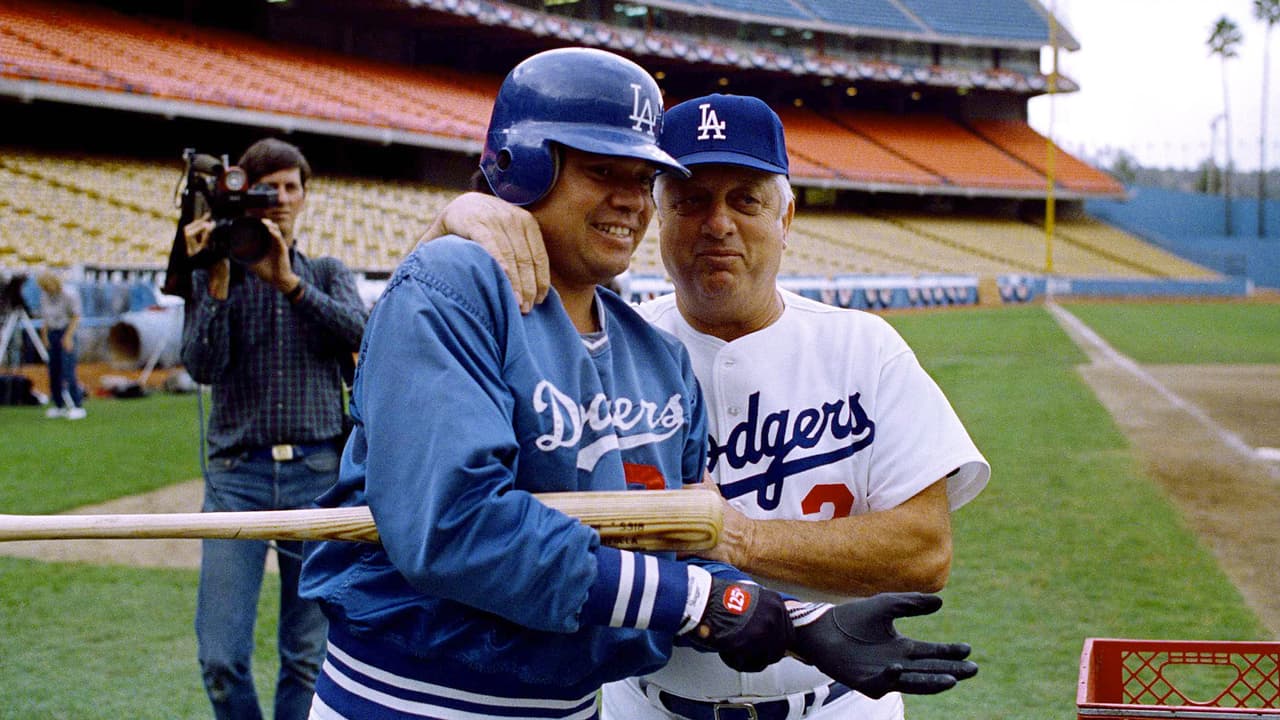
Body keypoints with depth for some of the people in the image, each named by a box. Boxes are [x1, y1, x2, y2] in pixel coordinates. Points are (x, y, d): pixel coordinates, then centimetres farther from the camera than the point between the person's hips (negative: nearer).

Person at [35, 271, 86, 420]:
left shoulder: (70, 295, -12)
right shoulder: (45, 296, 7)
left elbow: (76, 317, -10)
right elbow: (45, 318, 15)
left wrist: (68, 337, -15)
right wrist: (45, 336, 7)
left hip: (66, 333, -6)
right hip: (52, 334, 6)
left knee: (68, 371, -14)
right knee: (54, 372, 5)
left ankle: (78, 407, -13)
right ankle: (60, 406, 12)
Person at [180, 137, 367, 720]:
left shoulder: (327, 273, 12)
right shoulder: (215, 276, 9)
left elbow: (356, 332, -8)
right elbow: (202, 366, -6)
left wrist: (288, 282, -18)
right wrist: (219, 279, -14)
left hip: (317, 474, 1)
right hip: (238, 474, -1)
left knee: (308, 656, 4)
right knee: (220, 656, -7)